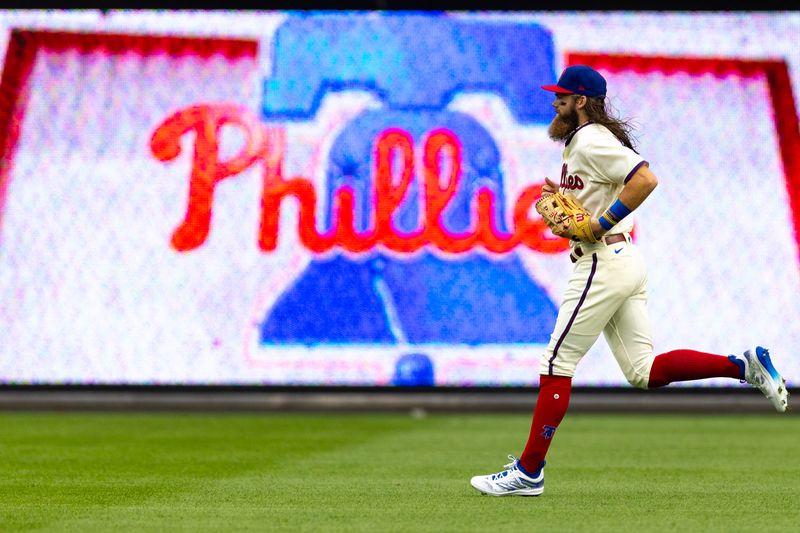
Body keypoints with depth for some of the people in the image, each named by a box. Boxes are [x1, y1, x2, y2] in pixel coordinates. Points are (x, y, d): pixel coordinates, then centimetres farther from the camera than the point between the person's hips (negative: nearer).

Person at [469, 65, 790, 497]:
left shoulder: (591, 141, -12)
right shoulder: (579, 143, 20)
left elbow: (646, 179, -24)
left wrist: (599, 225, -21)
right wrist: (564, 198, 9)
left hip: (603, 264, -10)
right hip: (623, 263, 10)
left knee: (557, 364, -4)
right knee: (644, 371, 8)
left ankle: (529, 472, 2)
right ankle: (744, 366, 3)